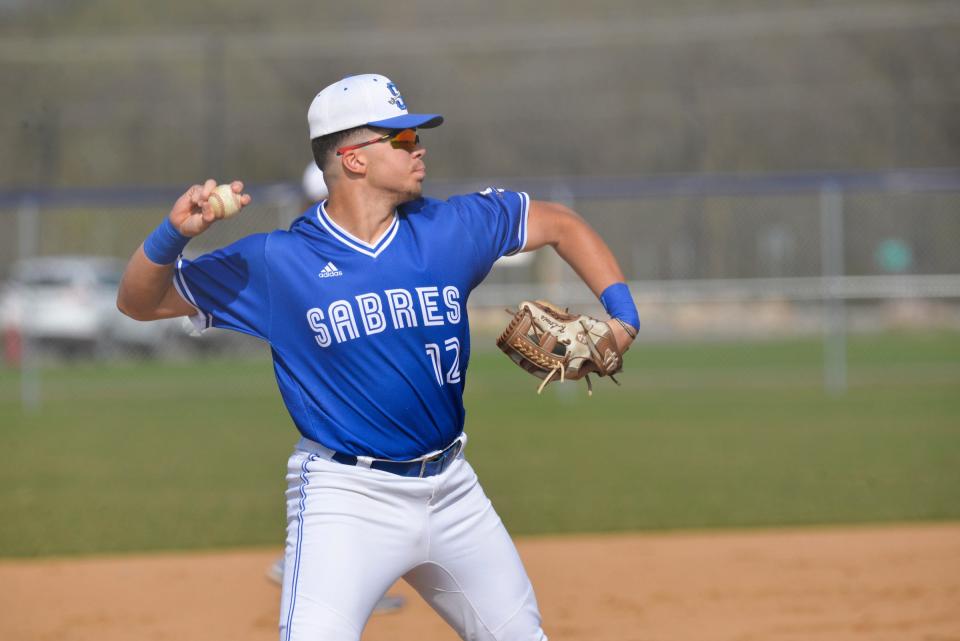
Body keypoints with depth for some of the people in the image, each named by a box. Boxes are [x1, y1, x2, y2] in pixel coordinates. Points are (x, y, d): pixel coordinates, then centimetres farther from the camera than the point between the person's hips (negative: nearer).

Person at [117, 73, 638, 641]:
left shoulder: (453, 228, 2)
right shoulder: (276, 262, -7)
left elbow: (560, 223, 16)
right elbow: (139, 301, -2)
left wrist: (621, 312, 4)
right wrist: (175, 233, -22)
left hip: (451, 488, 5)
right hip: (347, 496, -5)